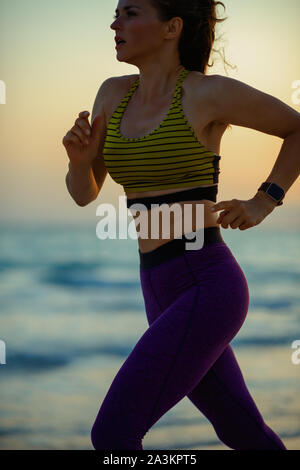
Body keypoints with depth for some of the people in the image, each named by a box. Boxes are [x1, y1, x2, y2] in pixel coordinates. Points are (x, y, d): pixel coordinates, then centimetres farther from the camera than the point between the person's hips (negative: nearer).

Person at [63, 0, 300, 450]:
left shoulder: (210, 92, -9)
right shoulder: (115, 93, 10)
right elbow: (84, 193, 15)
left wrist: (264, 203, -4)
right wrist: (79, 157, -7)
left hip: (207, 289, -8)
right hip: (166, 295, 8)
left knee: (112, 435, -14)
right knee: (244, 434, 20)